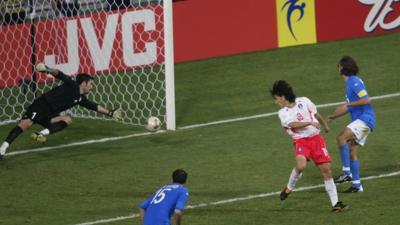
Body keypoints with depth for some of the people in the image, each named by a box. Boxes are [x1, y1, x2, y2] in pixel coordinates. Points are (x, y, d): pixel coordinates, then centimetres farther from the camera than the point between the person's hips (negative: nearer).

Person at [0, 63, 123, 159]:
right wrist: (47, 69, -34)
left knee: (68, 119, -15)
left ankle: (43, 133, -27)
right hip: (40, 106, -8)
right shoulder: (71, 85, -4)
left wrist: (110, 113, 30)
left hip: (50, 115, 8)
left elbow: (95, 106, 28)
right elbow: (59, 75, -17)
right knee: (25, 124, -27)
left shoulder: (81, 99, 18)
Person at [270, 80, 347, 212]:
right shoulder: (283, 113, -1)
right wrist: (310, 123, -29)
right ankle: (289, 188, -3)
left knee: (326, 169, -2)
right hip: (301, 141, -2)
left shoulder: (304, 102, 2)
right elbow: (293, 125, -18)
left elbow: (316, 114, 19)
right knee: (301, 165, -30)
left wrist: (325, 125, 33)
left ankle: (335, 203, 3)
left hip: (316, 138, 2)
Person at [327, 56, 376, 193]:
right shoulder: (350, 82, 20)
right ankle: (357, 185, 11)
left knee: (341, 138, -24)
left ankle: (346, 172, -25)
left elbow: (365, 100, -22)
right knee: (352, 152, 8)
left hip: (365, 119, -10)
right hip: (360, 121, 10)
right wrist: (333, 117, 26)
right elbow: (350, 107, 29)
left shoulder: (354, 82, -12)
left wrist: (348, 104, -16)